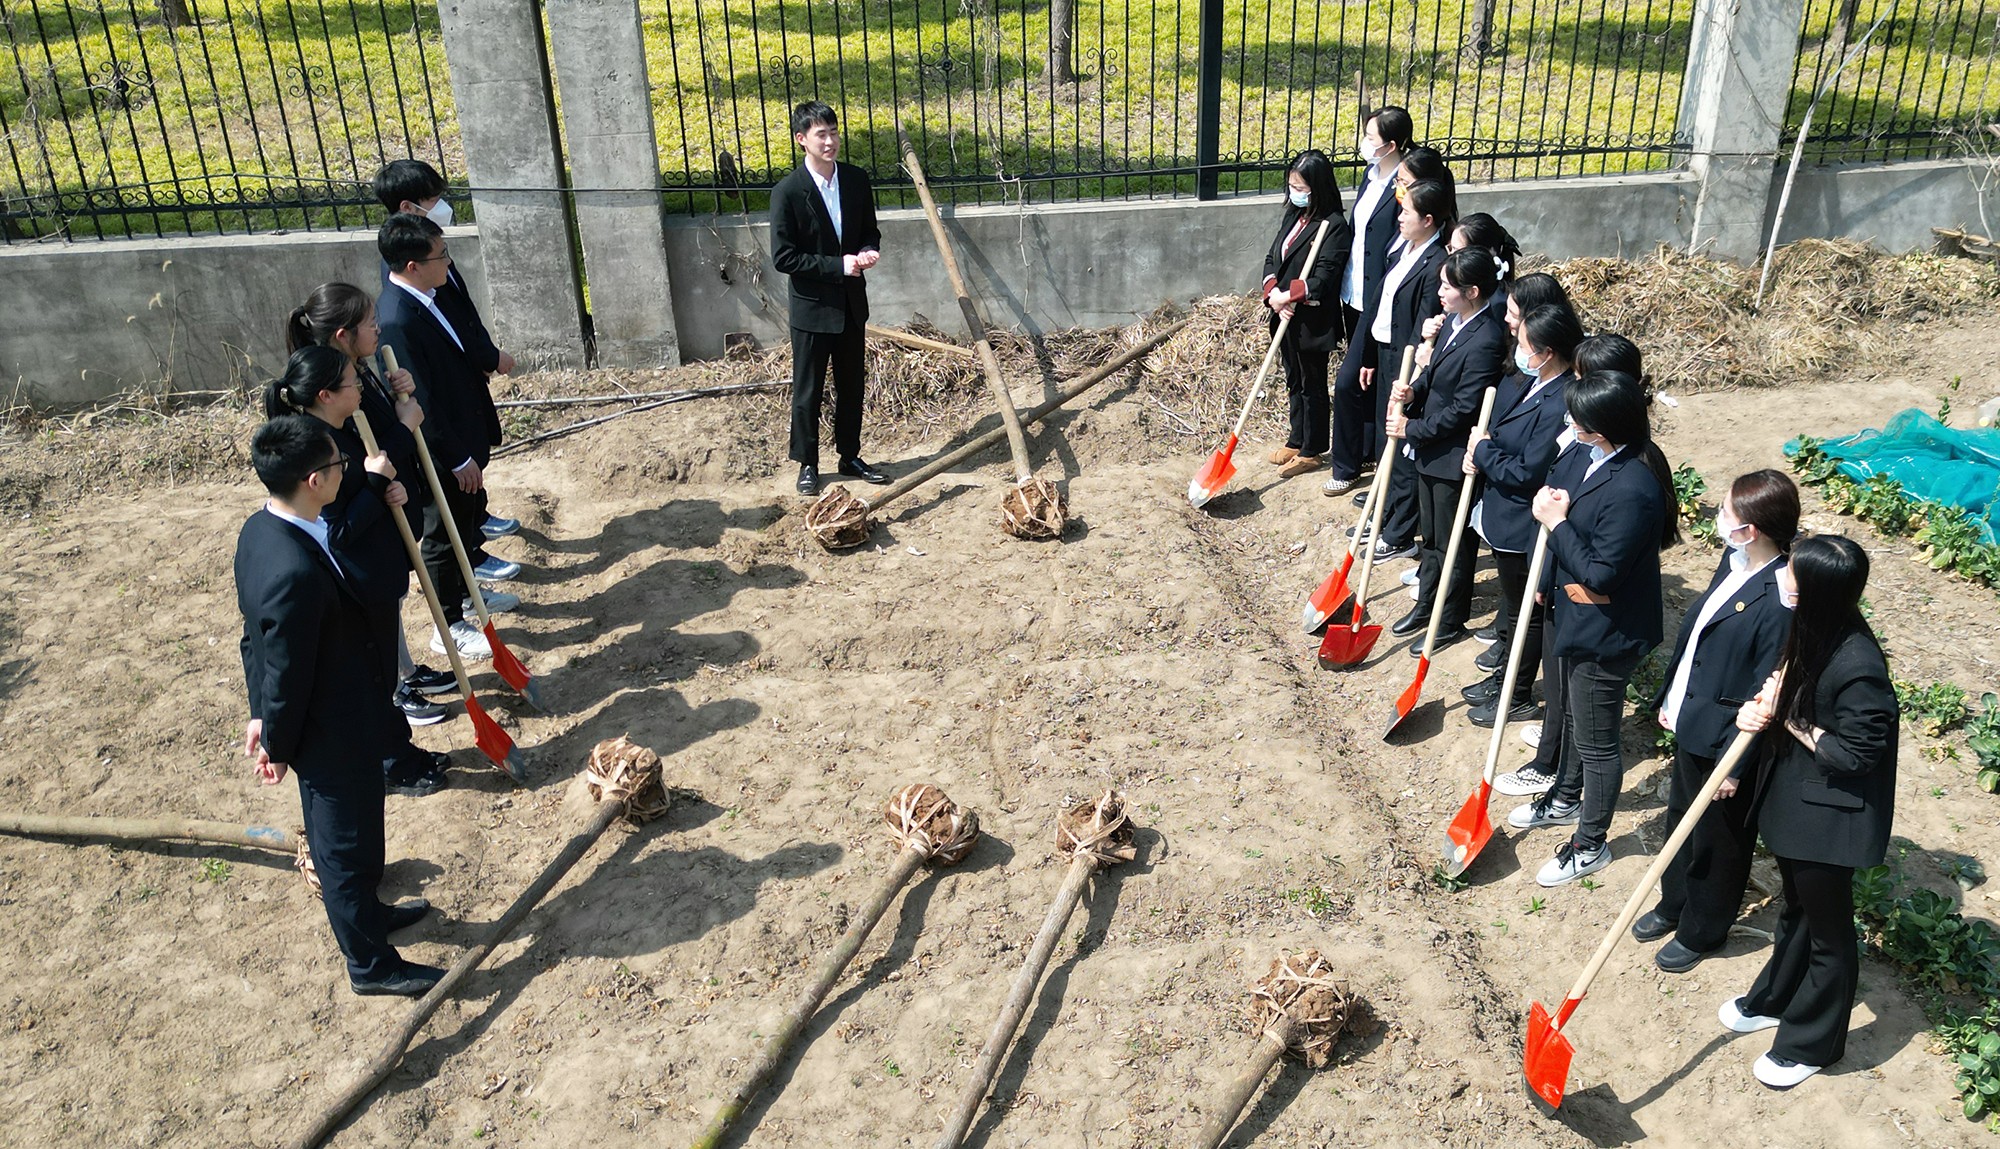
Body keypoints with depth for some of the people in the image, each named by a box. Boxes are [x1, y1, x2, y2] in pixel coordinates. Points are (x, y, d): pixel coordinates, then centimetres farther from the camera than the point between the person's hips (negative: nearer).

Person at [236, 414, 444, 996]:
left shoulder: (261, 528, -5)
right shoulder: (295, 574, -37)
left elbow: (256, 639, 6)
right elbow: (285, 673, -25)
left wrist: (262, 714, 15)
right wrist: (277, 745, -9)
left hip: (339, 721, 9)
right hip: (332, 738, -9)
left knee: (352, 834, 28)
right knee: (345, 844, 11)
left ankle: (366, 911, 51)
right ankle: (370, 963, 31)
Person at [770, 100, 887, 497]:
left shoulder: (856, 180, 1)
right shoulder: (787, 192, -15)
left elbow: (870, 231, 14)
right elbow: (783, 258, -15)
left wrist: (868, 252, -10)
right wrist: (839, 265, -20)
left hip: (851, 303, 5)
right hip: (811, 307, -5)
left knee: (851, 385, 15)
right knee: (808, 390, 6)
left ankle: (850, 456, 30)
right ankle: (807, 464, 20)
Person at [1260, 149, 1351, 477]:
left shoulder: (1334, 226, -17)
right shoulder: (1292, 216, 8)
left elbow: (1322, 278, -23)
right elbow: (1271, 259, 6)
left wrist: (1287, 295, -23)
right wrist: (1273, 294, -10)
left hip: (1313, 321, -8)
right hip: (1286, 315, 8)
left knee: (1312, 385, 6)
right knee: (1294, 382, 20)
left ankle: (1311, 452, 19)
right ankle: (1296, 441, 35)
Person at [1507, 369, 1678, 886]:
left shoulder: (1633, 491, -33)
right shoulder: (1584, 452, -8)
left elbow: (1600, 574, -29)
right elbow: (1552, 481, 15)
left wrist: (1557, 522, -23)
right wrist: (1549, 502, -3)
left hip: (1604, 633, -9)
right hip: (1566, 611, 9)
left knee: (1596, 741, 11)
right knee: (1570, 715, 30)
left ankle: (1591, 844, 32)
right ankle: (1565, 800, 54)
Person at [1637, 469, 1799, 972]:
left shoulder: (1781, 600, -30)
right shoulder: (1733, 562, -3)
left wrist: (1736, 764, -18)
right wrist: (1669, 697, 15)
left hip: (1724, 741, -8)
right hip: (1688, 723, 8)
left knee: (1718, 841, 16)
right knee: (1681, 821, 27)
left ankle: (1702, 932, 38)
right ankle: (1673, 905, 50)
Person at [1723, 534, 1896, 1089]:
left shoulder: (1857, 666, -32)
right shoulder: (1806, 632, -7)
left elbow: (1855, 755, -25)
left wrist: (1789, 718, -20)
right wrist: (1758, 709, -12)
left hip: (1829, 814, -8)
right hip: (1790, 796, 8)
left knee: (1827, 929, 14)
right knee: (1796, 908, 28)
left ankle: (1811, 1043, 33)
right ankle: (1775, 1000, 49)